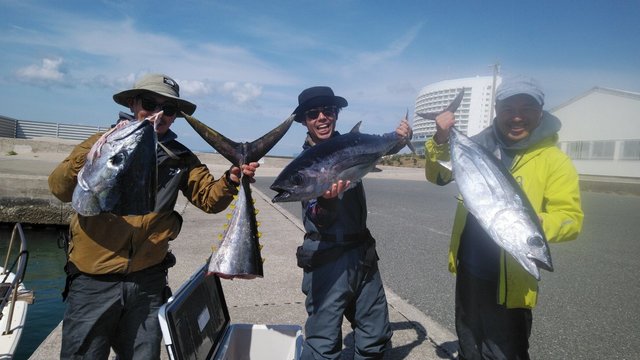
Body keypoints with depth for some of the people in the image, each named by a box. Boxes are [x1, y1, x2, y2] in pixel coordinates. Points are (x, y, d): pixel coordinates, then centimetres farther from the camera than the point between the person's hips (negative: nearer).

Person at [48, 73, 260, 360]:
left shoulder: (180, 158, 4)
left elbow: (209, 198, 0)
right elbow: (60, 189, -15)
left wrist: (231, 181, -20)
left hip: (147, 282, 2)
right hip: (93, 281, -2)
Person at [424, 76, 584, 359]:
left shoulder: (555, 160, -10)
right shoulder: (479, 145, 2)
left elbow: (571, 219, -15)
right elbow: (437, 176, 4)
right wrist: (440, 141, -14)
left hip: (509, 282, -4)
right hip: (468, 270, 4)